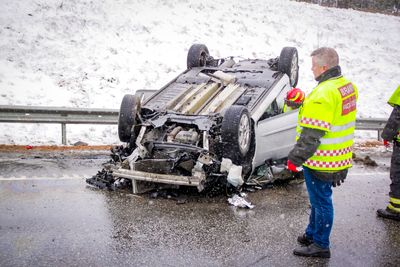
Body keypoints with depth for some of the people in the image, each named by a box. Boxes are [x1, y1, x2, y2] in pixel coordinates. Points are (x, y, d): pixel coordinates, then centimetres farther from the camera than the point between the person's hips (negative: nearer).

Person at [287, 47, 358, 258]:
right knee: (319, 199, 23)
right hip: (339, 158, 9)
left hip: (321, 160, -9)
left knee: (321, 201, 5)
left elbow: (312, 134, -26)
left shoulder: (323, 95, -25)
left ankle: (320, 245, 20)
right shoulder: (348, 86, 5)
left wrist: (295, 158, -18)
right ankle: (312, 234, 39)